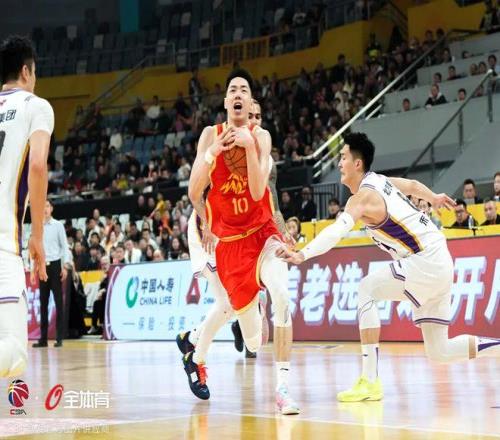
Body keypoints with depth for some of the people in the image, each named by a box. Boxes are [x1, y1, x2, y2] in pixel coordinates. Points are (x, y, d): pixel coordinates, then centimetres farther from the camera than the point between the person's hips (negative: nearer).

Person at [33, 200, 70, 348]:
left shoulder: (58, 225, 0)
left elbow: (64, 246, -2)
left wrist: (65, 266, -10)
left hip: (55, 265, -4)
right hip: (43, 266, 4)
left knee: (58, 301, -4)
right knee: (43, 302, 4)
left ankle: (60, 337, -4)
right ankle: (43, 338, 7)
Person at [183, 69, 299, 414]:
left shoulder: (261, 137, -4)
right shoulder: (211, 135, -2)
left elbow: (257, 192, -18)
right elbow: (194, 194, -11)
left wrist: (249, 146, -26)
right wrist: (213, 151, -23)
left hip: (262, 232, 0)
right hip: (229, 241, 0)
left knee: (281, 295, -33)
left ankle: (284, 387, -26)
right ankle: (197, 356, 36)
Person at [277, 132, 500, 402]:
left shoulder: (364, 195, -15)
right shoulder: (379, 181, 12)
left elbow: (338, 230, -31)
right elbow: (413, 185, 31)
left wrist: (303, 254, -43)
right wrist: (434, 198, 52)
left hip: (427, 261, -9)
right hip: (439, 263, 9)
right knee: (439, 351, 10)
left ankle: (370, 382, -13)